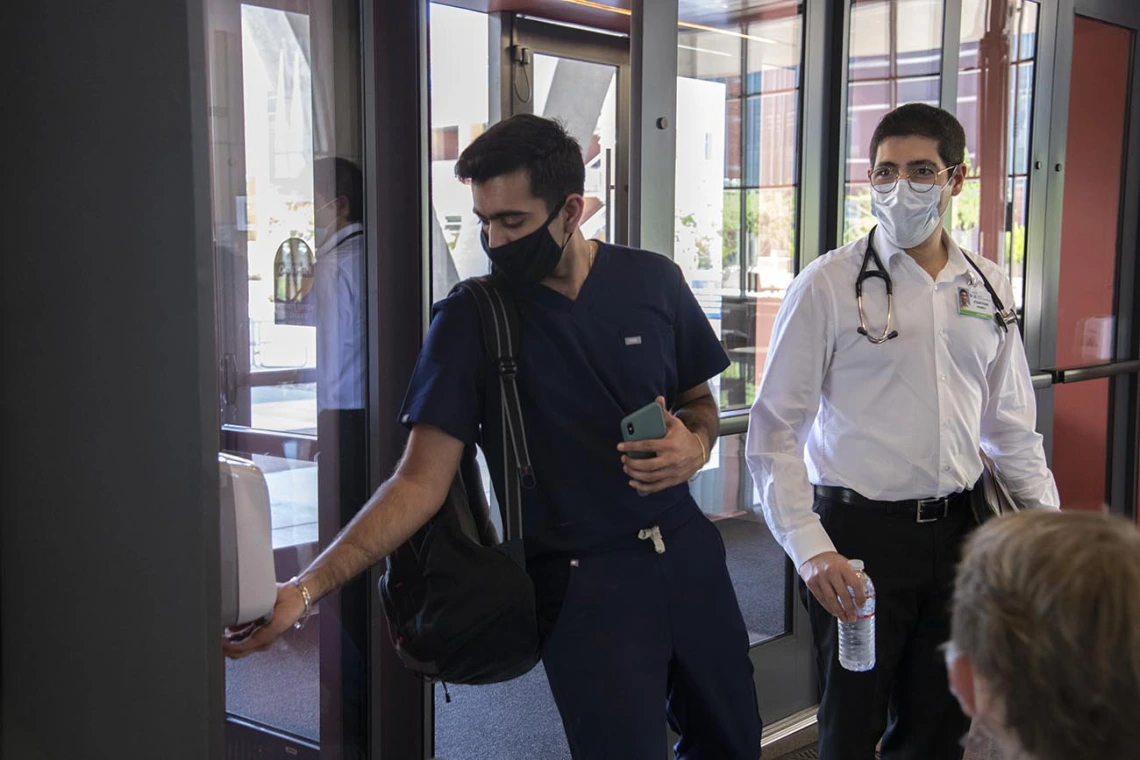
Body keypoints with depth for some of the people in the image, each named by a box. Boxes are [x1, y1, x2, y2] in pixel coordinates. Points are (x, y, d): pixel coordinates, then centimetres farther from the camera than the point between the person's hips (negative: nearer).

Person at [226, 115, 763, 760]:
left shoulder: (653, 282, -1)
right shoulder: (469, 319, -10)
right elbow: (422, 480, -13)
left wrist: (695, 447, -11)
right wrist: (306, 588, -23)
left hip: (686, 550, 4)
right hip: (582, 579, -4)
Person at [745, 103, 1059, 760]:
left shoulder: (989, 287, 7)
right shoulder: (830, 285, -7)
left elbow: (1010, 425, 15)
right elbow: (775, 431, -9)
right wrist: (810, 549, -18)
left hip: (957, 529, 4)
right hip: (859, 533, -4)